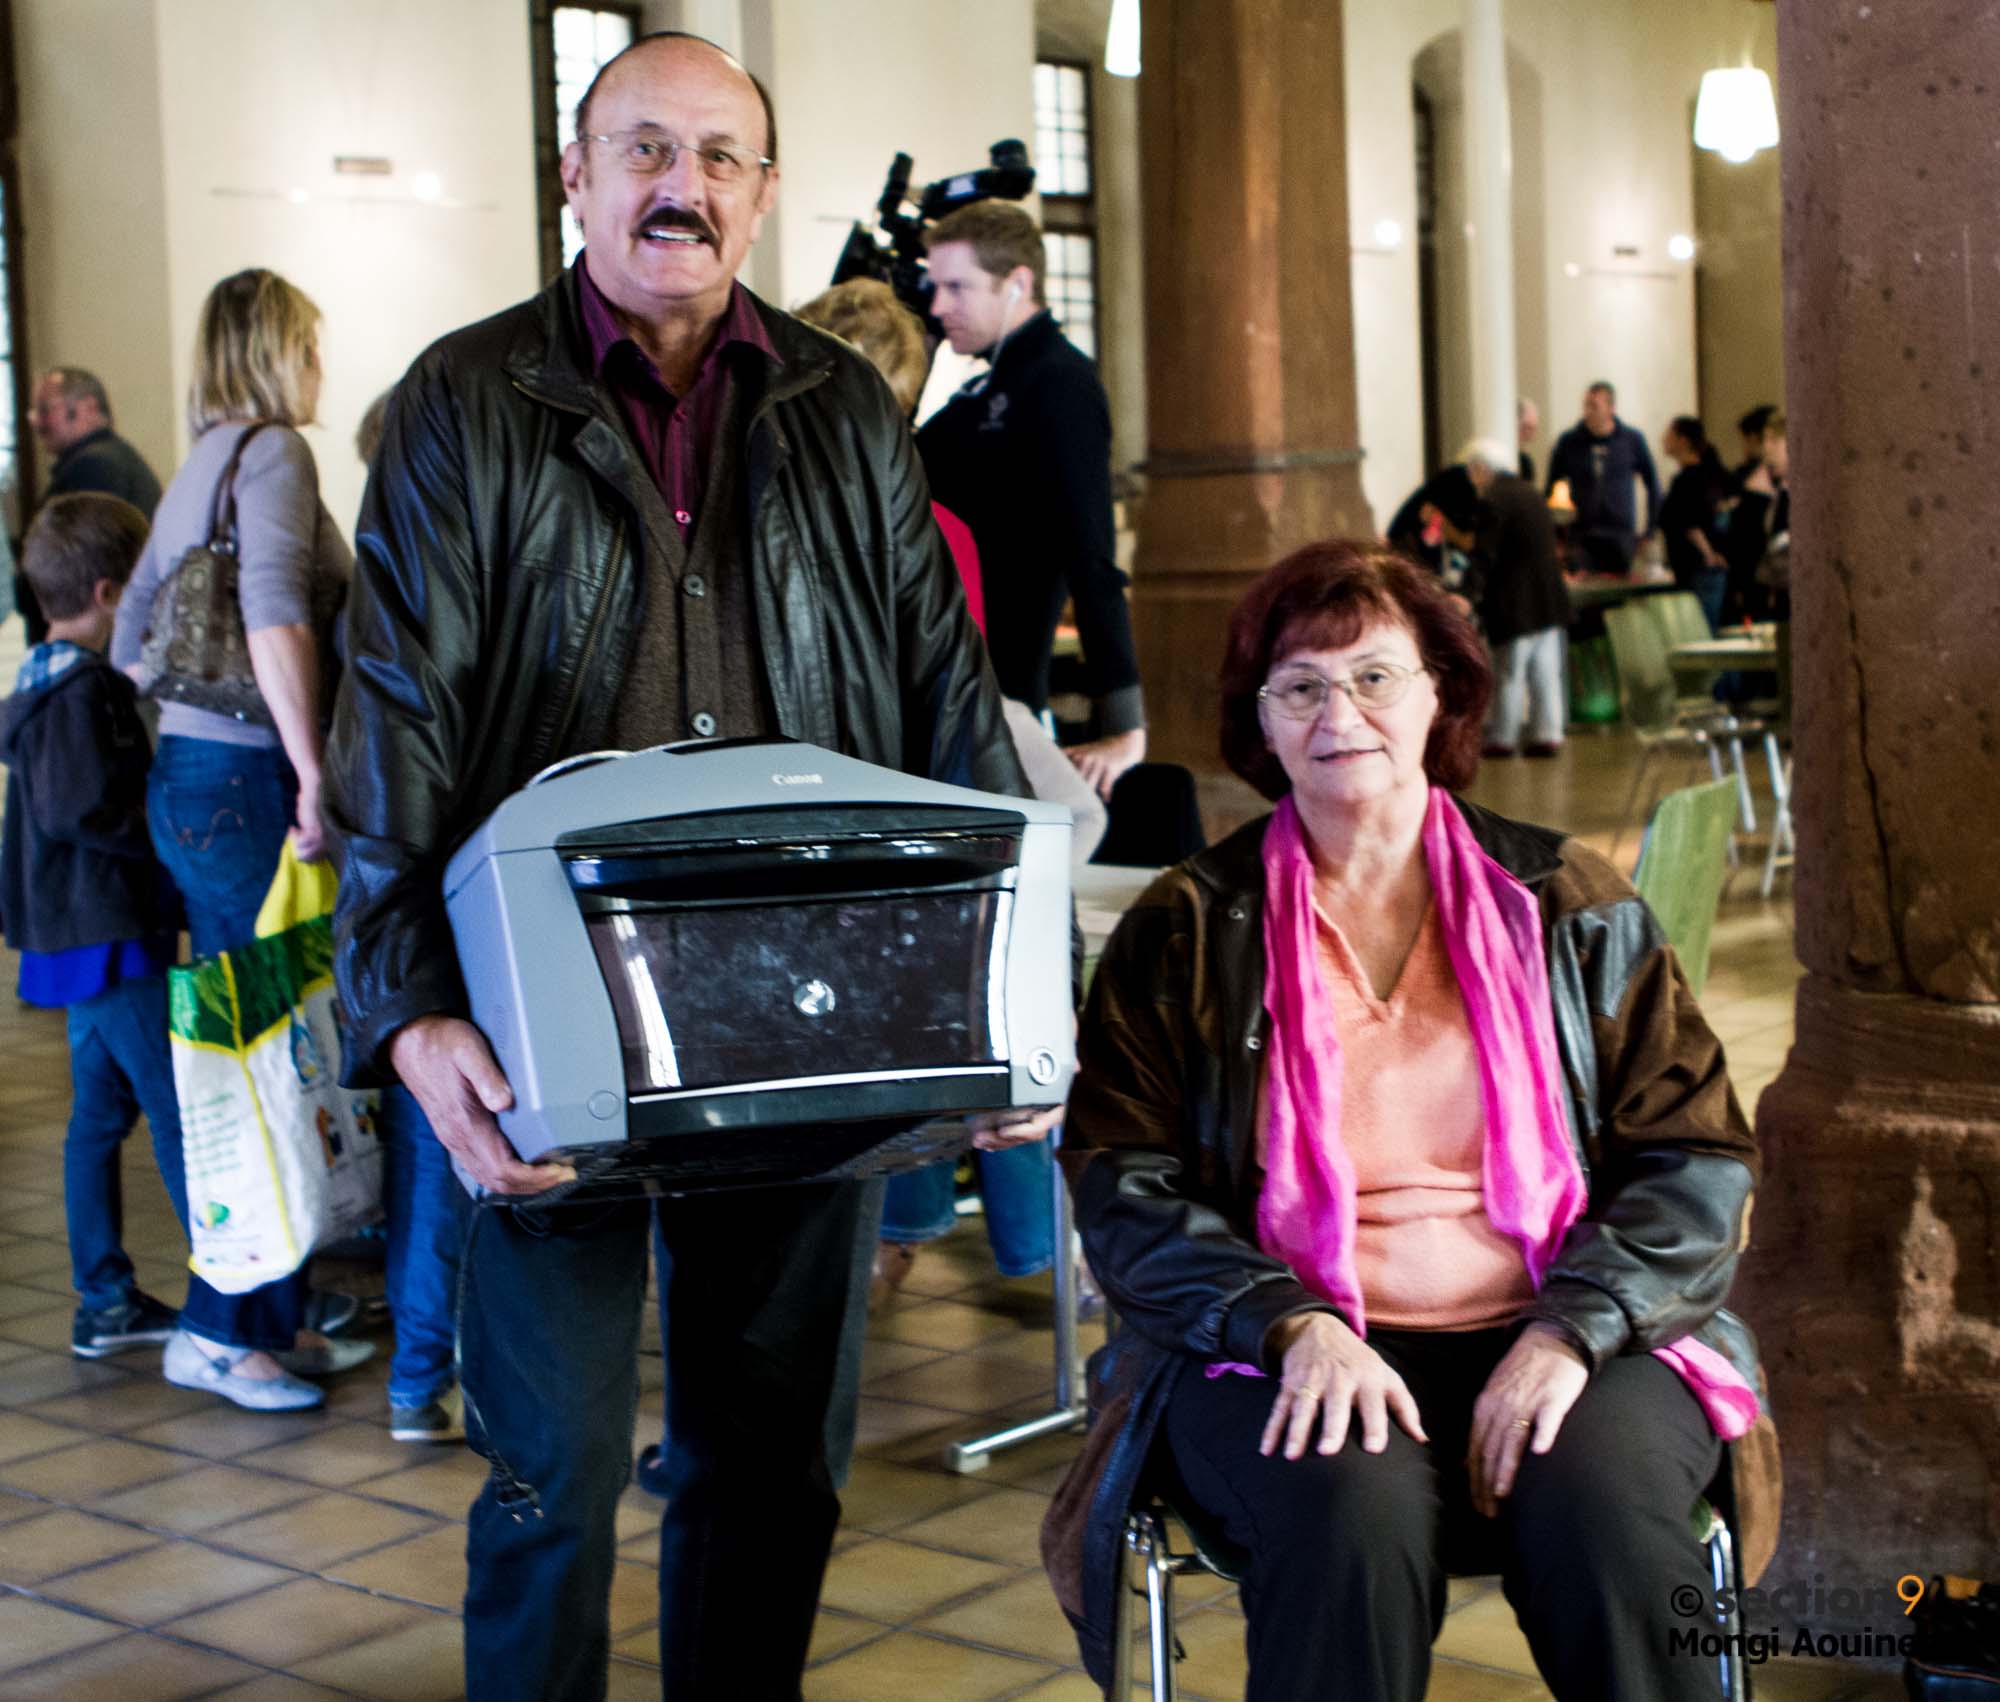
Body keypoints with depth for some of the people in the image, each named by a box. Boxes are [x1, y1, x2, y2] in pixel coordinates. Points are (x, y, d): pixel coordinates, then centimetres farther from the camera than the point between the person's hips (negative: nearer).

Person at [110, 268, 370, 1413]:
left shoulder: (204, 464, 19)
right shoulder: (273, 452, -9)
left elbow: (132, 636, 22)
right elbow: (276, 615, -24)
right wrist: (312, 772, -26)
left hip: (187, 773, 10)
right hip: (242, 779, -10)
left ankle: (276, 1315, 19)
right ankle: (222, 1329, 3)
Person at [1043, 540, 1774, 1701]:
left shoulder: (1570, 906, 11)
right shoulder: (1185, 936, 9)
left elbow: (1698, 1156, 8)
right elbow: (1123, 1188, 2)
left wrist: (1571, 1330, -10)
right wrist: (1295, 1325, -15)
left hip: (1560, 1335, 1)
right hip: (1283, 1352, -1)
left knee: (1600, 1508, -30)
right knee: (1357, 1508, -33)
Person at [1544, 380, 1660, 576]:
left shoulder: (1632, 440, 2)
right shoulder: (1568, 441, 2)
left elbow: (1653, 486, 11)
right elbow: (1552, 488, 9)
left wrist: (1651, 530, 8)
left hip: (1621, 536, 0)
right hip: (1580, 537, 0)